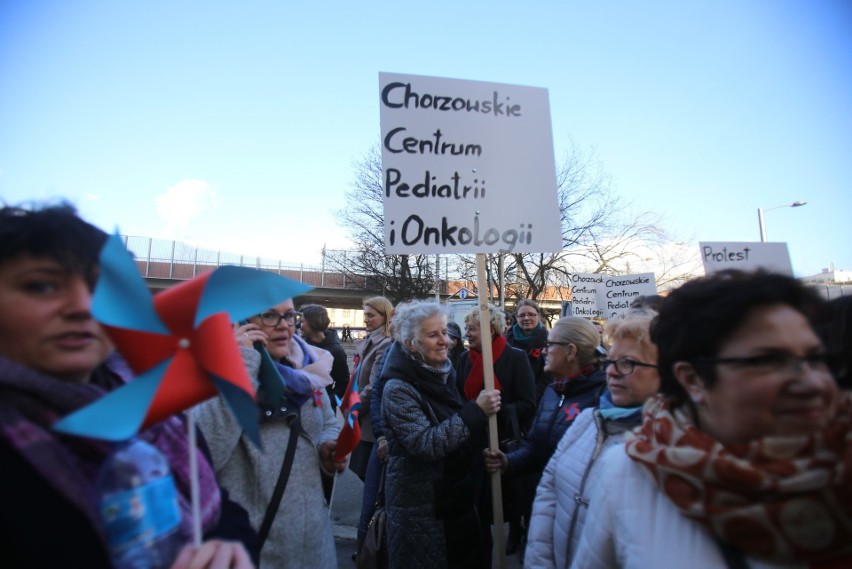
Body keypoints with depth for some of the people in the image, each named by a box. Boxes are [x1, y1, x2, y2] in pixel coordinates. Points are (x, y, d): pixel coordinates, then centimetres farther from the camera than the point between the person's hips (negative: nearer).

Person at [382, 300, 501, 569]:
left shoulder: (443, 375, 6)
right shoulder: (398, 389, -18)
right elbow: (426, 444, -27)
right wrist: (476, 411, -28)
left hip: (457, 498, 7)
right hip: (420, 508, -7)